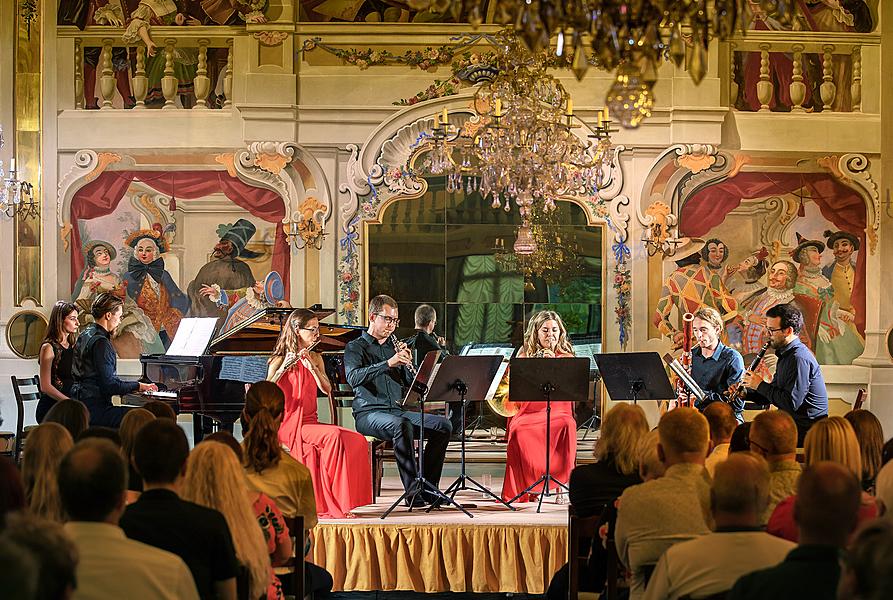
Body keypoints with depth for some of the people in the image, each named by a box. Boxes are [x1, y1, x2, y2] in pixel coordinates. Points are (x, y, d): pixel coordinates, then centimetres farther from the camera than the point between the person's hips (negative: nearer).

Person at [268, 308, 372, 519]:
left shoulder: (315, 358, 14)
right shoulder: (280, 360, -2)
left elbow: (326, 389, -1)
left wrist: (311, 366, -14)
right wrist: (283, 368, -28)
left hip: (310, 421, 6)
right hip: (288, 425, -6)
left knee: (356, 441, -19)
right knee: (334, 436, -31)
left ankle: (341, 500, -17)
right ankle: (330, 503, -25)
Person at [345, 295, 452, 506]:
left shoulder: (394, 347, 20)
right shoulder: (356, 347, 2)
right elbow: (353, 378, -19)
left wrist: (407, 363, -5)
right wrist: (389, 363, -26)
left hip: (397, 411, 6)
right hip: (369, 413, -6)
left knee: (443, 425, -14)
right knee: (402, 425, -37)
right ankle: (413, 492, -35)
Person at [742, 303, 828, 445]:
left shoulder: (799, 358, -19)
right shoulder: (787, 355, 14)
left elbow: (791, 403, -24)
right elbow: (773, 393, 21)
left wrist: (760, 385, -13)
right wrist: (745, 393, 4)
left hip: (806, 430, -10)